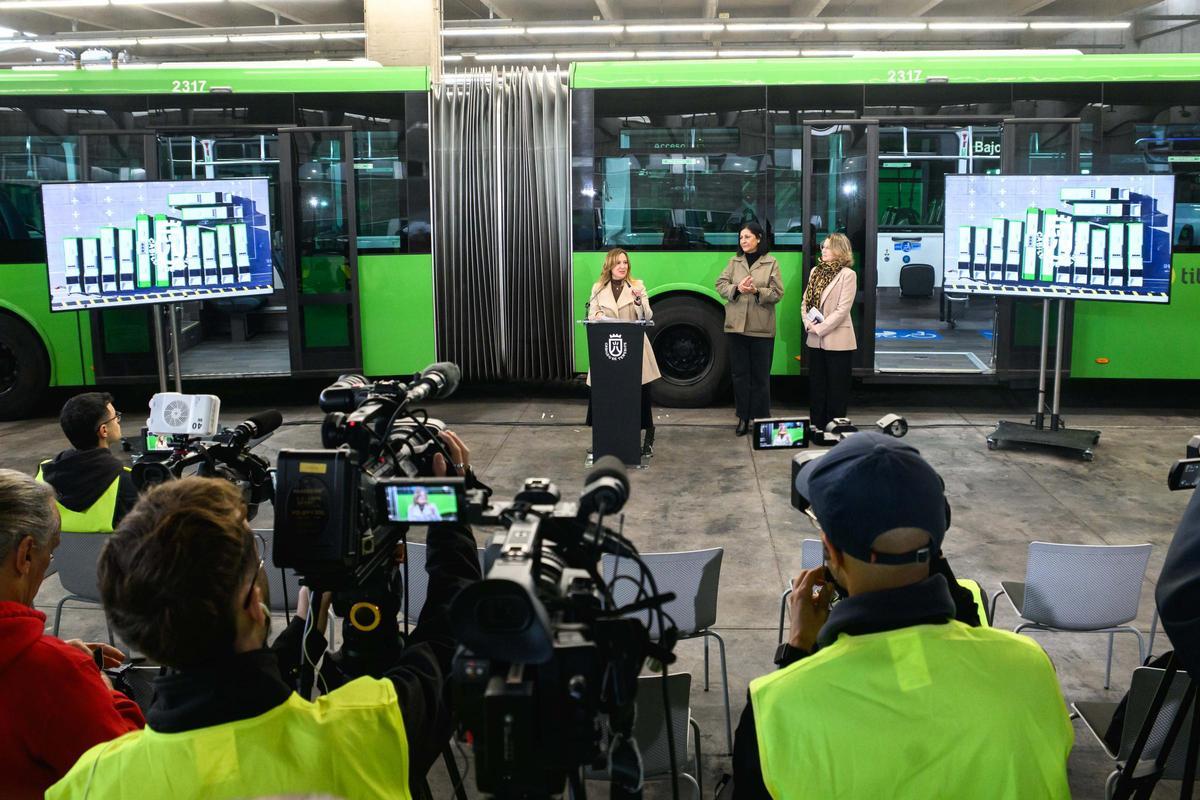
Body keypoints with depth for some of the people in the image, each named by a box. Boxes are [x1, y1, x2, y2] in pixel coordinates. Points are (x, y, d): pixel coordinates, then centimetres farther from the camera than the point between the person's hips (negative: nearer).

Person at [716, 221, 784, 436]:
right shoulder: (734, 262, 11)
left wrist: (757, 291, -19)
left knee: (761, 375, 2)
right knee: (740, 373, 7)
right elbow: (720, 284, 5)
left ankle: (761, 417, 12)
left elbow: (777, 293, -2)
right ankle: (743, 417, 15)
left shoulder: (771, 263, 2)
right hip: (736, 325, 3)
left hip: (761, 328, -3)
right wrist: (737, 289, -14)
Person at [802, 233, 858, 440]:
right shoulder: (815, 271, 11)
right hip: (815, 340, 6)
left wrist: (820, 328, -16)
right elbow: (805, 302, 10)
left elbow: (843, 309, -14)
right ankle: (817, 425, 21)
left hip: (837, 340, -6)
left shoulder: (848, 274, -8)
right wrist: (809, 324, -6)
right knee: (816, 384, 12)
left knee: (837, 386, 1)